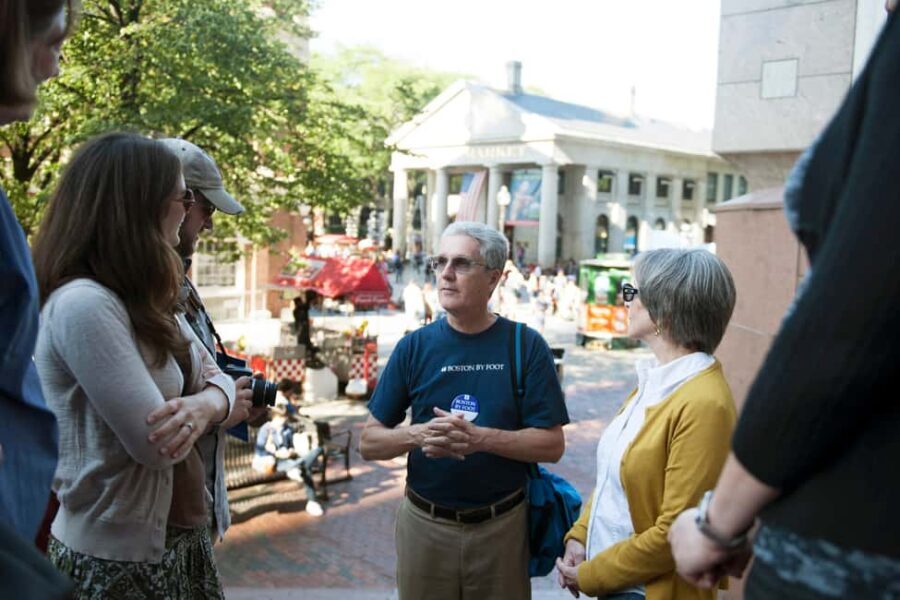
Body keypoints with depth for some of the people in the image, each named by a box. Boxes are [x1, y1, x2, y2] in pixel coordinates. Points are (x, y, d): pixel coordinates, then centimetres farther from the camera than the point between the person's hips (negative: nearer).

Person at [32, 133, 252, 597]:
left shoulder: (147, 300, 6)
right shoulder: (81, 303, -24)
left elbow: (217, 377, 4)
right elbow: (157, 445, -26)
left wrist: (206, 404, -19)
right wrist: (222, 406, -7)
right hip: (117, 559, -8)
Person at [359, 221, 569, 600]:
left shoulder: (525, 345, -8)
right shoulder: (414, 347, -3)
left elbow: (552, 445, -8)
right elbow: (369, 443, 0)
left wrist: (480, 437, -23)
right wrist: (417, 435, -20)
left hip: (502, 525, -1)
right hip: (424, 524, 2)